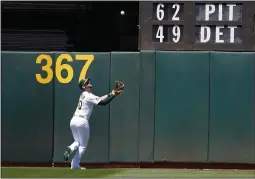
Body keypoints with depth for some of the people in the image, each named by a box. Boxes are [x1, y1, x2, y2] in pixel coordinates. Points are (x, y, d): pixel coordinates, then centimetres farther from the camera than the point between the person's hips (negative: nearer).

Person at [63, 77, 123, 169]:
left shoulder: (84, 95, 16)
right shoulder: (89, 96, -9)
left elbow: (99, 98, 16)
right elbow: (103, 102, -13)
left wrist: (110, 94, 11)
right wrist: (113, 95, -7)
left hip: (73, 120, 7)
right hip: (82, 121, -7)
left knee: (78, 142, 19)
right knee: (83, 145, 5)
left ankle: (70, 148, -14)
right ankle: (75, 164, -1)